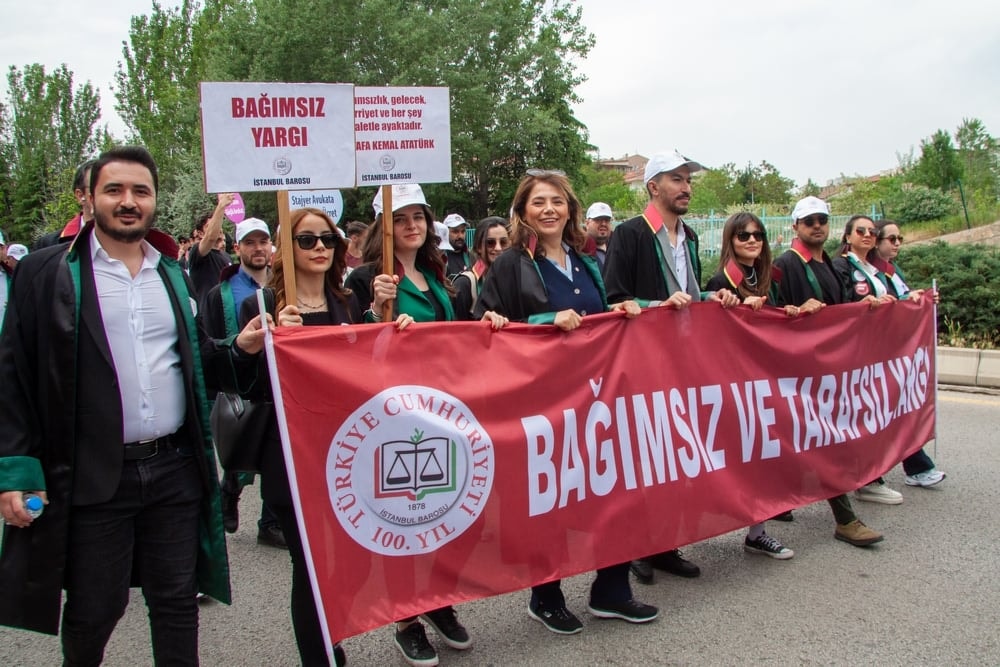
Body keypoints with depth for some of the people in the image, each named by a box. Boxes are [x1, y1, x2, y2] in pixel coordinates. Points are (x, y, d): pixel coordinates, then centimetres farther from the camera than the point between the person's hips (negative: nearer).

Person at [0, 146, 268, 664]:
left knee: (177, 601, 11)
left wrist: (240, 348, -3)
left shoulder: (173, 274, 12)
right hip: (93, 477, -3)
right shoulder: (46, 272, -1)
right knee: (93, 610, 10)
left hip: (176, 469, 3)